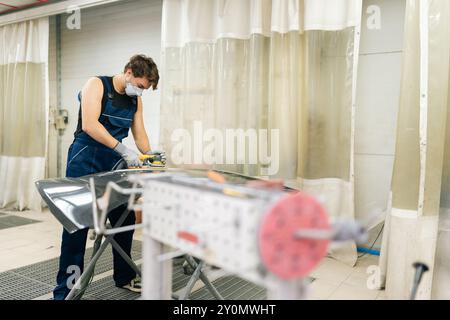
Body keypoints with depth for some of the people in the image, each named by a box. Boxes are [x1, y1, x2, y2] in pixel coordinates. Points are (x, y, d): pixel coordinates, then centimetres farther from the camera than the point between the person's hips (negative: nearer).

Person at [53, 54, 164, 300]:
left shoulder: (135, 100, 11)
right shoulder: (96, 85, -7)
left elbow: (139, 133, 12)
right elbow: (89, 125, -19)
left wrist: (149, 155, -8)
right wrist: (123, 149, -24)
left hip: (114, 164, 6)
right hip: (85, 162, -6)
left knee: (125, 220, 8)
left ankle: (124, 277, 26)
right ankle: (65, 290, 7)